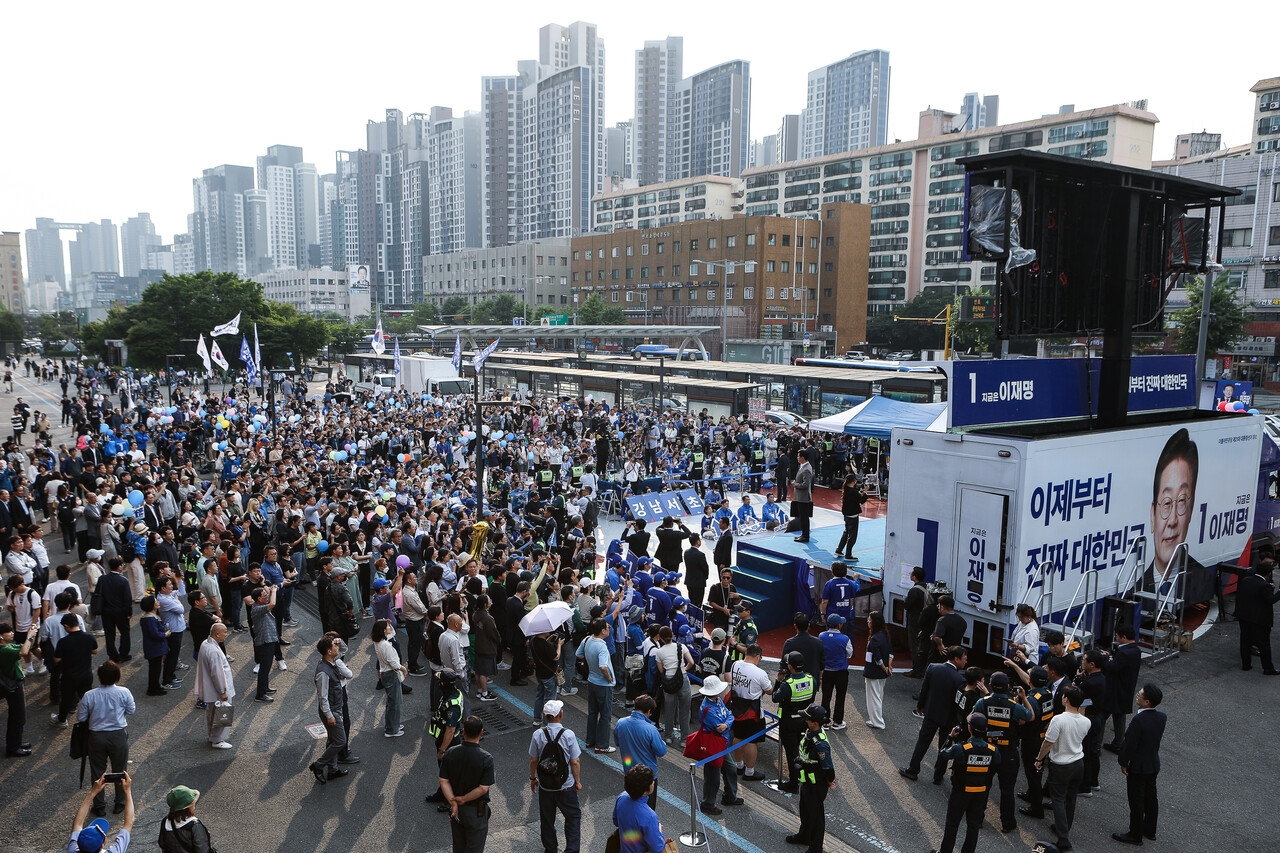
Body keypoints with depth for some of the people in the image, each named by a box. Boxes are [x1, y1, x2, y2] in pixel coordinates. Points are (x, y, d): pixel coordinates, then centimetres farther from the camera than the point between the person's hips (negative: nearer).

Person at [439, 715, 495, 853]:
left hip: (456, 809, 4)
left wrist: (453, 803, -9)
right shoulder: (486, 759, -23)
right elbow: (483, 788, -22)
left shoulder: (450, 753, -12)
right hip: (476, 811, -4)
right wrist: (463, 799, -11)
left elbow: (443, 781, -10)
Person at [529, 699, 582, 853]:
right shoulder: (568, 735, -16)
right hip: (566, 787, -2)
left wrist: (533, 778, 14)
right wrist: (577, 781, 3)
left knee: (547, 819, 19)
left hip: (545, 787, 2)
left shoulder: (538, 734, -10)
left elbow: (533, 760, -2)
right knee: (573, 817, 15)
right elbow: (575, 762, -11)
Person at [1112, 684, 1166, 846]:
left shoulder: (1139, 720, -30)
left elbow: (1129, 743, -23)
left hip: (1138, 767, -7)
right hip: (1154, 764, 7)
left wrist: (1123, 763, -10)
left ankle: (1135, 835, 21)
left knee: (1137, 802, 7)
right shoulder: (1161, 717, -8)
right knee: (1151, 797, 22)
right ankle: (1150, 831, 37)